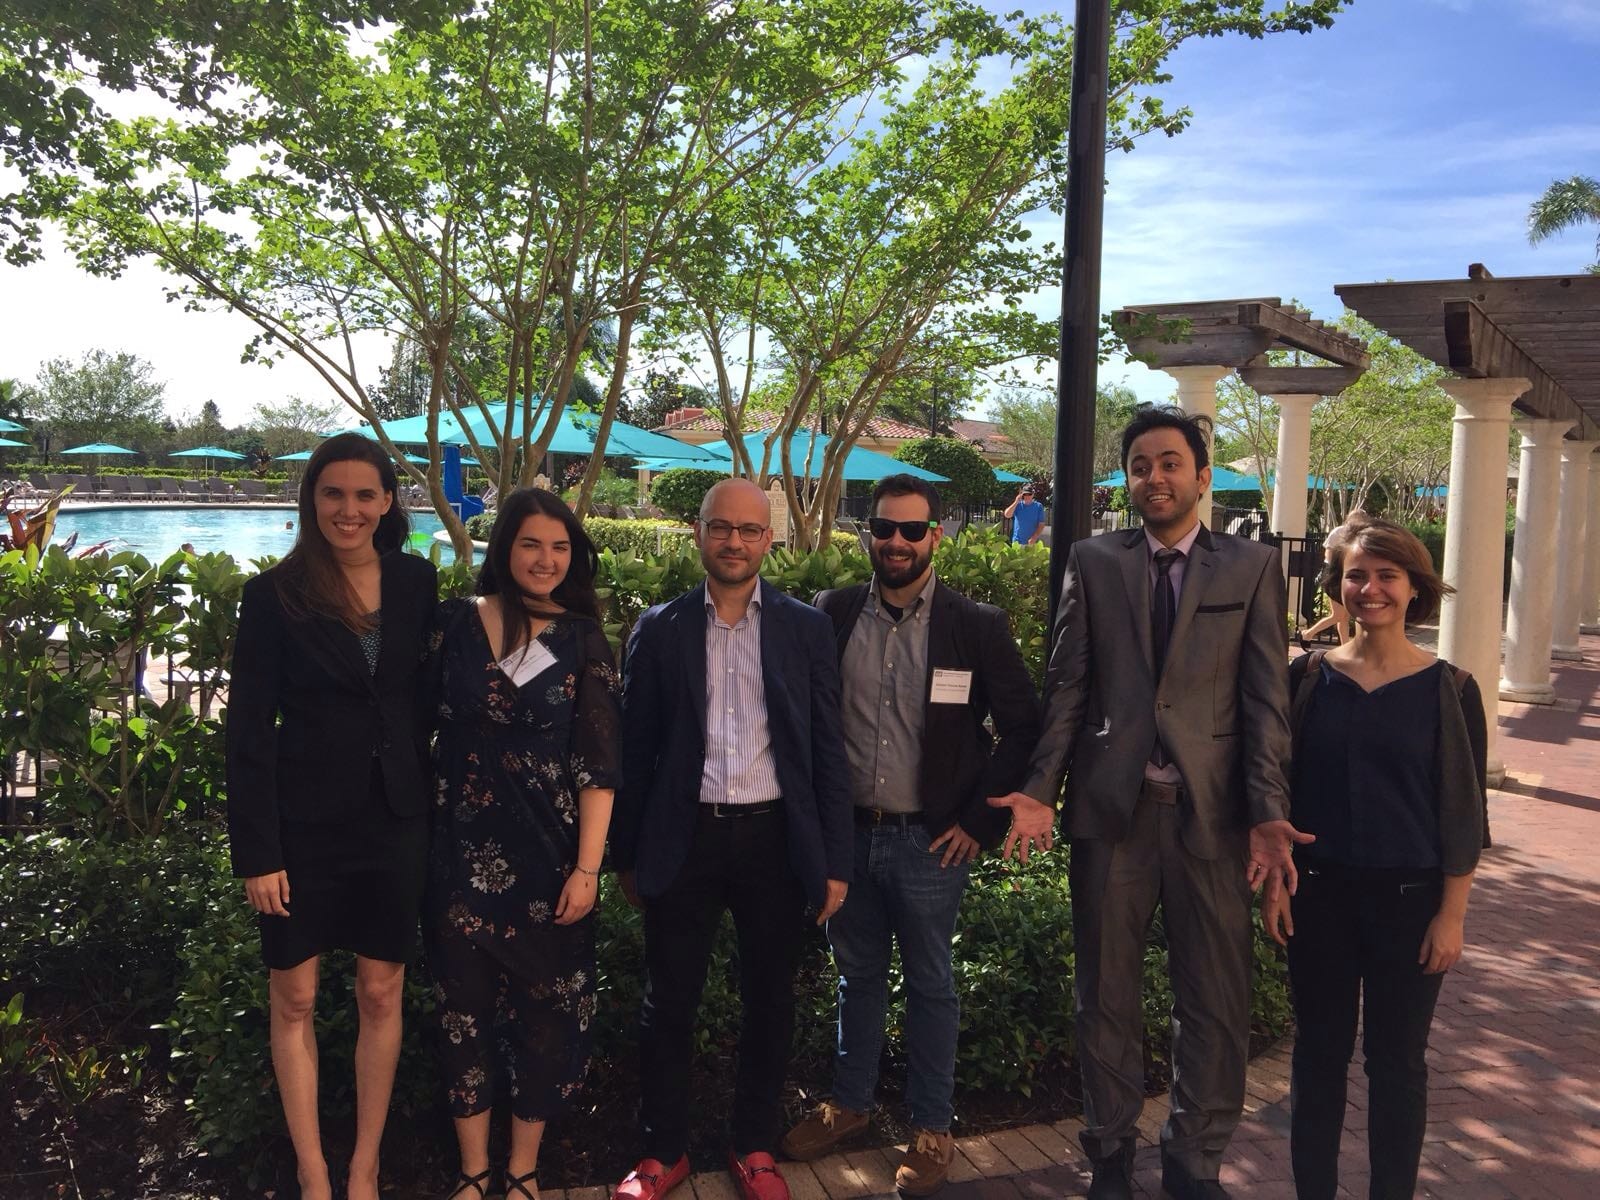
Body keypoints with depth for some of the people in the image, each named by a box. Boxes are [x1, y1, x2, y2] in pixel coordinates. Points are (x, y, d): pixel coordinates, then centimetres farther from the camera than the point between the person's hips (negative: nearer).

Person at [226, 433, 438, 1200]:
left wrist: (430, 801, 3)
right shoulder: (274, 595, -7)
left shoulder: (415, 582, 1)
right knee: (295, 998, 9)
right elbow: (249, 728, -7)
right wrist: (256, 850, -11)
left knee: (381, 994, 11)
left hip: (394, 819, 2)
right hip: (303, 821, -2)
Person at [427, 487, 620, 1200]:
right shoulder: (455, 624, -1)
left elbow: (596, 762, -6)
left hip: (548, 855, 0)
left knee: (546, 1011, 9)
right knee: (466, 1009, 11)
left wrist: (587, 867, -11)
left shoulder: (582, 641, -2)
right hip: (464, 852, 1)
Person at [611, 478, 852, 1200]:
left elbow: (828, 750, 2)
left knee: (769, 1000, 12)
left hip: (775, 840, 1)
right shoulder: (660, 629, 2)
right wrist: (627, 855, 4)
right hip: (685, 840, 0)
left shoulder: (805, 628, 2)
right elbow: (636, 749, 4)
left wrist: (835, 861, -1)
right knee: (668, 1002, 10)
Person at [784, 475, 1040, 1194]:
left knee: (930, 985, 11)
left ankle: (931, 1129, 27)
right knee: (856, 975, 18)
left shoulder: (977, 626, -6)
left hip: (930, 840, -2)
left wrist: (980, 820, -7)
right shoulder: (831, 615, 1)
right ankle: (849, 1104, 36)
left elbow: (1023, 727, -3)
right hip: (846, 833, 3)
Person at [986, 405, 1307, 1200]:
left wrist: (1268, 812, -11)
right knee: (1107, 990, 13)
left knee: (1215, 999, 8)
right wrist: (1040, 789, -6)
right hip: (1110, 805, 1)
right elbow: (1067, 685, 3)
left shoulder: (1252, 568, 4)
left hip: (1210, 809, 0)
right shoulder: (1092, 561, 6)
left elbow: (1266, 697, -1)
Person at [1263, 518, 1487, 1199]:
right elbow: (1279, 787, 4)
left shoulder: (1448, 689, -4)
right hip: (1319, 892, 1)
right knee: (1318, 1053, 12)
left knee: (1397, 1061, 10)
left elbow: (1465, 810, -2)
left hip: (1410, 898, -1)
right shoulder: (1308, 676, -1)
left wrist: (1452, 914, -4)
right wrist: (1274, 880, 0)